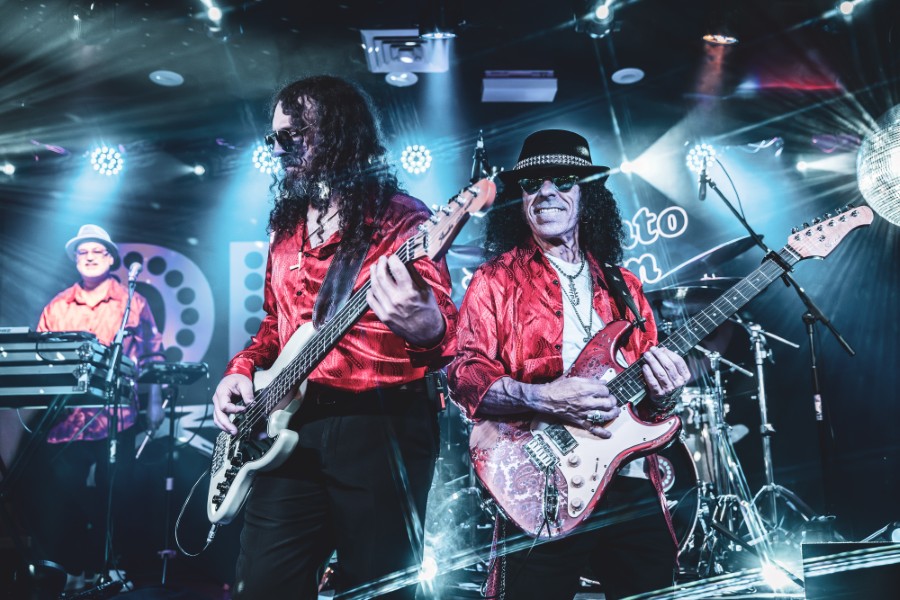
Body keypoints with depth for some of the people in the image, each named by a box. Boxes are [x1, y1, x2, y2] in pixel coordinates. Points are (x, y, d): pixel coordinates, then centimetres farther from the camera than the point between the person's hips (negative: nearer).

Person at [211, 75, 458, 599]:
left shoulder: (402, 220, -6)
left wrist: (426, 328, -39)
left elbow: (447, 330, -16)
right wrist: (242, 370, 6)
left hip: (381, 428, -6)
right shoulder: (287, 227, 15)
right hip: (290, 425, 6)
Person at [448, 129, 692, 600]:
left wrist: (661, 393, -5)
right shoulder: (497, 280, 2)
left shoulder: (622, 285, 16)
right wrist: (542, 397, -22)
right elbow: (465, 377, -8)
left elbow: (651, 371, 18)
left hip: (632, 483, 5)